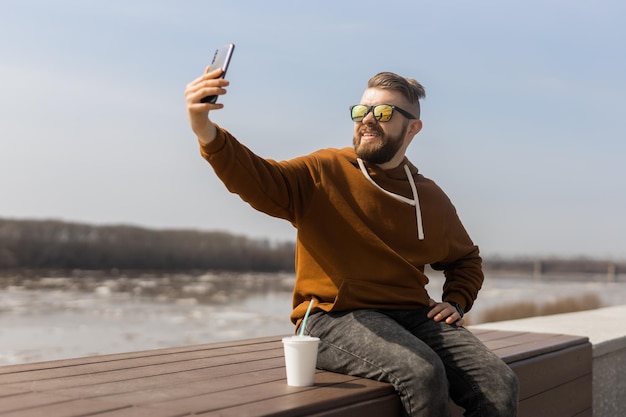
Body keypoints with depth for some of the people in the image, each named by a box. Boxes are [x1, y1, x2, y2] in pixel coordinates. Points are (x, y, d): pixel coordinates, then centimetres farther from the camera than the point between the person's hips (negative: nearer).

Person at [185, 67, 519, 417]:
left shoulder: (432, 198, 15)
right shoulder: (325, 172, 3)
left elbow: (467, 260, 30)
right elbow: (257, 179, -15)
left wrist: (456, 303, 10)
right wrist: (206, 131, -32)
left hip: (413, 315, 4)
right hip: (336, 317, -4)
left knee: (501, 384, -18)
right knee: (423, 373, -31)